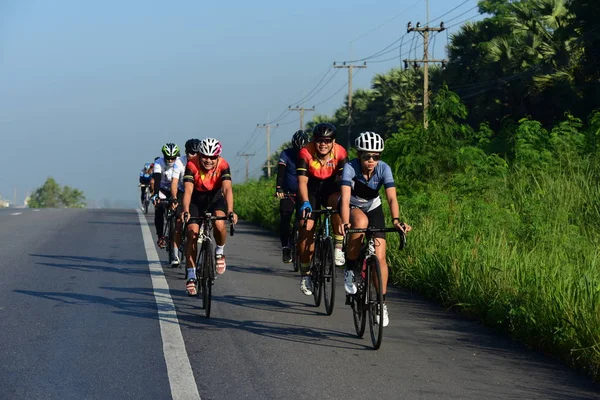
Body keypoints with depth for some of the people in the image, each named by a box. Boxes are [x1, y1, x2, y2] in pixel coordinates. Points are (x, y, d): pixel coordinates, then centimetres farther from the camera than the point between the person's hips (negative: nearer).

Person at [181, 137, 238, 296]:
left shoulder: (223, 165, -25)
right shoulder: (192, 165, -26)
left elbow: (227, 189, -35)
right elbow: (188, 190, -35)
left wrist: (230, 211, -50)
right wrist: (185, 211, -52)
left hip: (215, 198, 0)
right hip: (196, 201, 0)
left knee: (219, 225, -29)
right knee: (192, 233, -13)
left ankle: (219, 252, 2)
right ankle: (191, 277, -4)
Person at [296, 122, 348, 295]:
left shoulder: (340, 153, -20)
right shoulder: (306, 153, -23)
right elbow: (302, 182, -29)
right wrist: (305, 203, -45)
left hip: (330, 187, 0)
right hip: (311, 189, 0)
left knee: (339, 203, -35)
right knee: (307, 227, -14)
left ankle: (338, 246, -20)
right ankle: (305, 273, 1)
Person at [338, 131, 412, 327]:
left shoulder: (384, 169, -24)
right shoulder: (350, 167, -30)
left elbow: (392, 197, -34)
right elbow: (345, 198, -41)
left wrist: (396, 220, -52)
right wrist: (345, 222, -58)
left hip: (373, 208, 2)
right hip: (352, 207, -2)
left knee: (380, 256, -10)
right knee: (360, 222, -38)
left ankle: (381, 302, 4)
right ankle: (350, 269, -19)